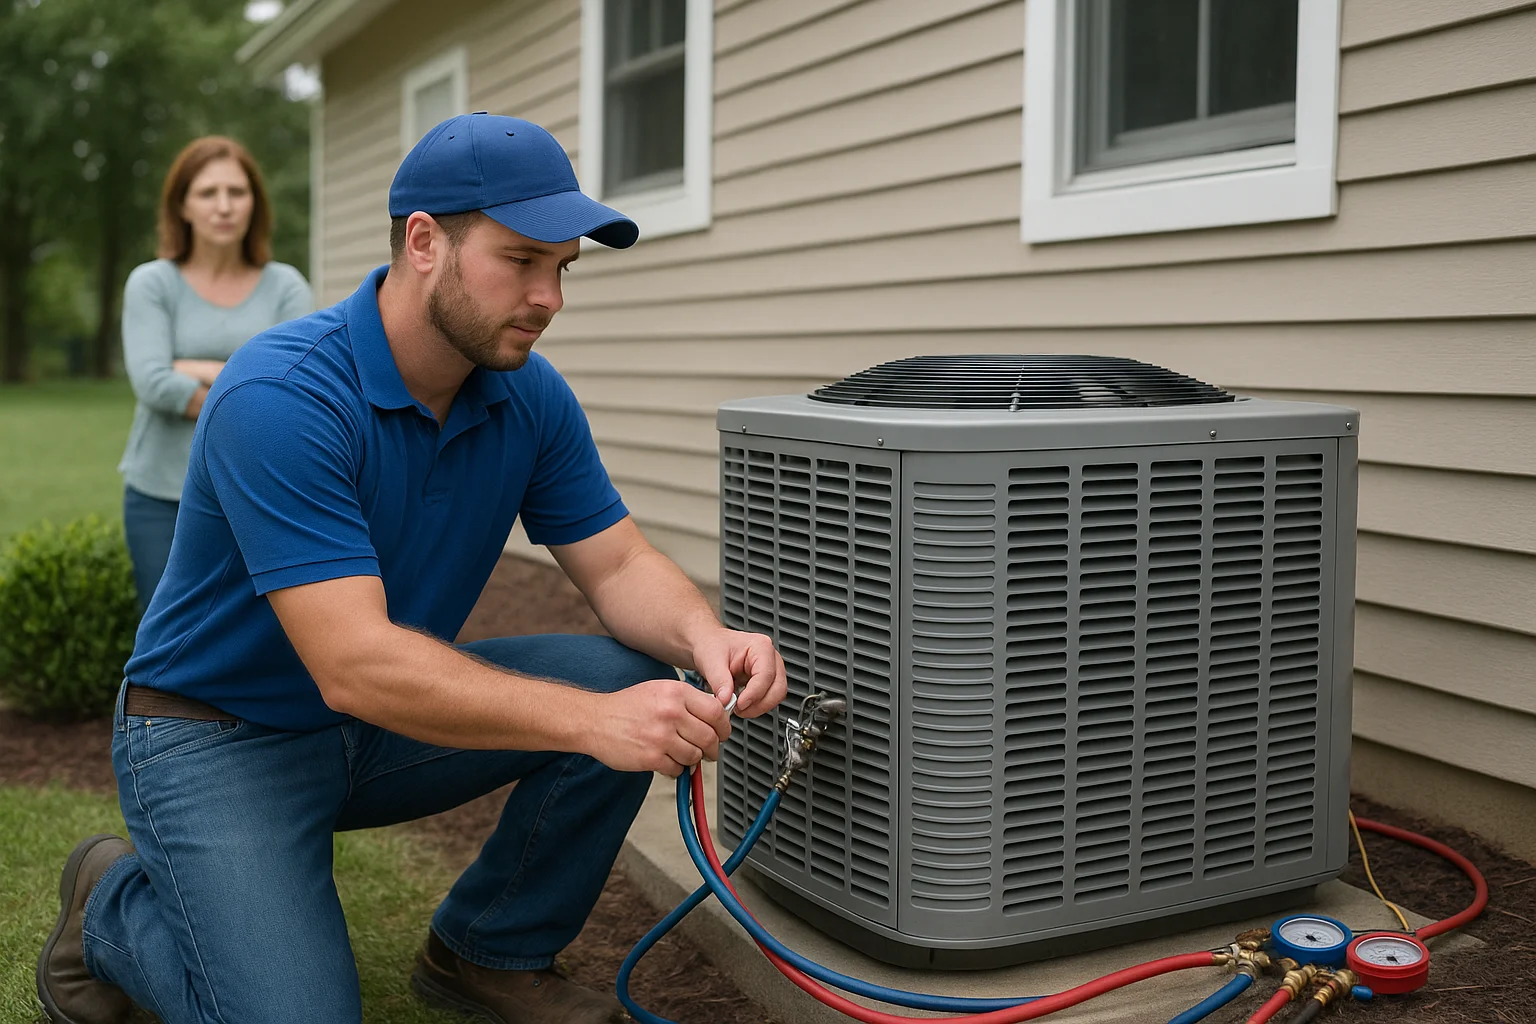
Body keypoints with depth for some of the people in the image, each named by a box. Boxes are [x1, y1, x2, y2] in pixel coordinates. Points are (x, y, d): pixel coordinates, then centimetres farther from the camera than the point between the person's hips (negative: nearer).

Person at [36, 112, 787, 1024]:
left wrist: (705, 638, -29)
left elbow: (618, 564, -5)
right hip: (220, 738, -6)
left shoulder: (530, 395, -7)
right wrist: (593, 722, -42)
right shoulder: (280, 396, -29)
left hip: (393, 717, 6)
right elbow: (355, 666, -35)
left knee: (629, 678, -15)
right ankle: (118, 902, 12)